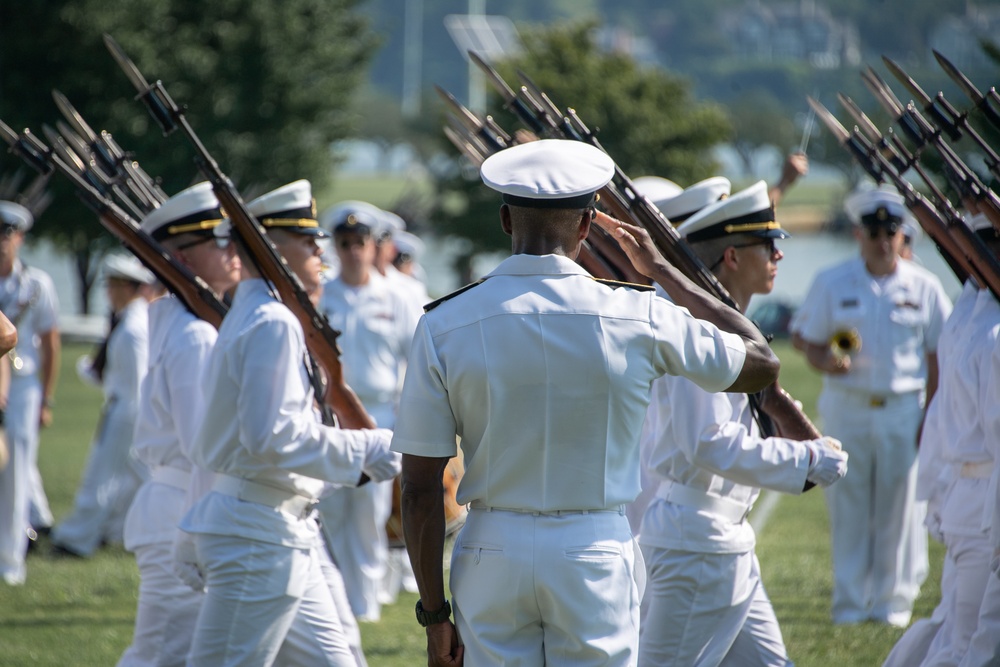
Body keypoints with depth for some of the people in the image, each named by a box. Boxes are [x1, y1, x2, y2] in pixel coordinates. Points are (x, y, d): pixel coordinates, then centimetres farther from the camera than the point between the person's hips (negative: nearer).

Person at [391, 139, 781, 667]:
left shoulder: (443, 326, -6)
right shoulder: (637, 319, -8)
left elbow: (420, 492, -5)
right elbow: (761, 362, 8)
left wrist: (434, 613, 4)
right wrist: (661, 270, 14)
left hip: (490, 556, 1)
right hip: (596, 557, -1)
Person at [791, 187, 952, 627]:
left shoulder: (923, 288, 4)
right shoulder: (832, 284, 4)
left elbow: (937, 357, 6)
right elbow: (808, 342, 7)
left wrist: (931, 416, -1)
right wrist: (826, 360, -16)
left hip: (903, 409, 0)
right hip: (846, 408, 0)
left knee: (898, 508, 1)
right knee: (847, 507, 1)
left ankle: (893, 601, 10)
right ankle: (850, 603, 8)